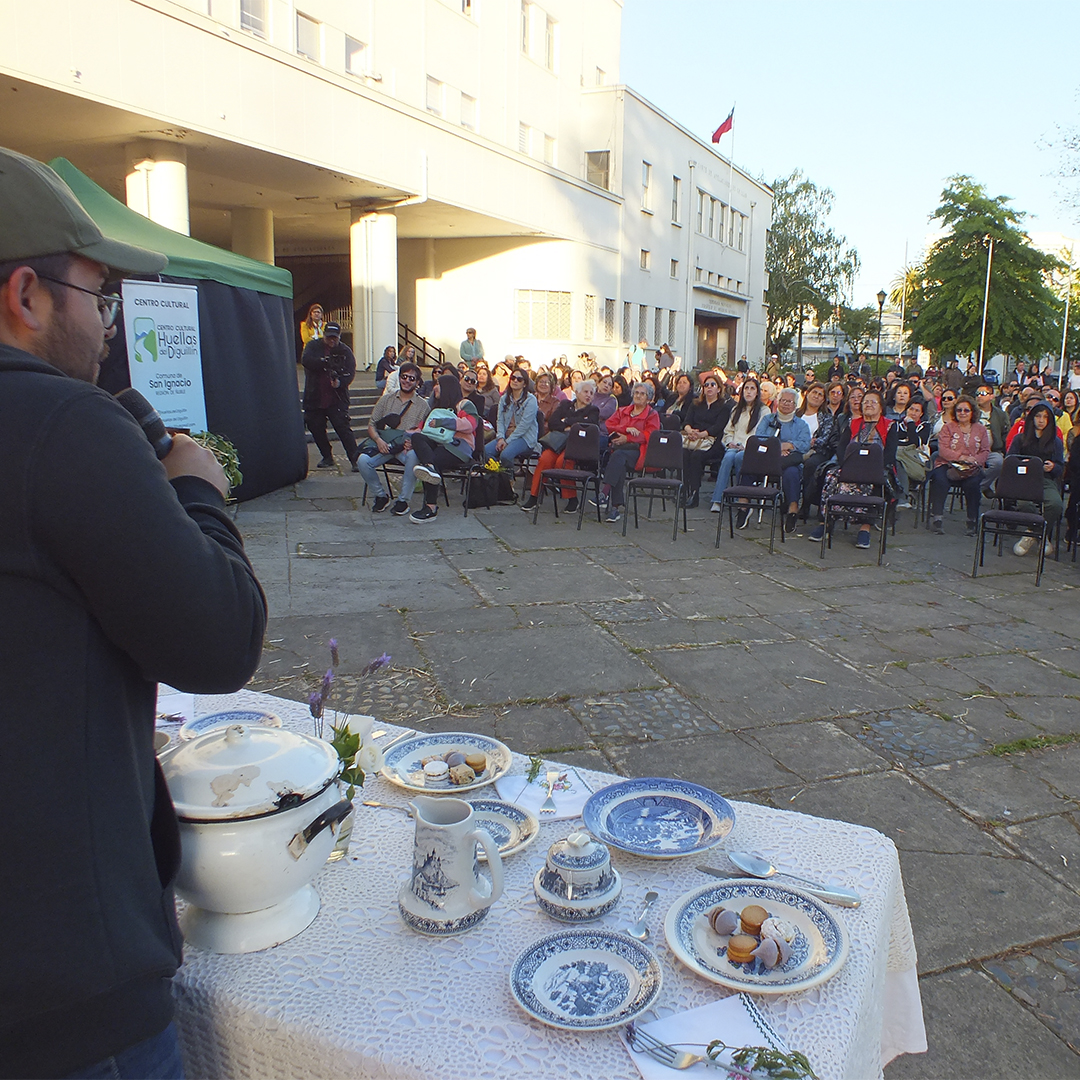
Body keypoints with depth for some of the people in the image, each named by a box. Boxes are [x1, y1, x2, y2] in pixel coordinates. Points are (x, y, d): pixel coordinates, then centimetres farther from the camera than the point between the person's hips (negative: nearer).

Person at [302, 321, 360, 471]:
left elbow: (350, 371, -9)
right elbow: (307, 361, -13)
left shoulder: (345, 351, 3)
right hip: (314, 398, 3)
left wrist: (340, 382, -28)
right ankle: (327, 458, 28)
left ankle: (355, 460, -12)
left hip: (337, 398, -3)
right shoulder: (313, 346, 6)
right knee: (316, 429, 10)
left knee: (343, 428, -13)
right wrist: (325, 361, -27)